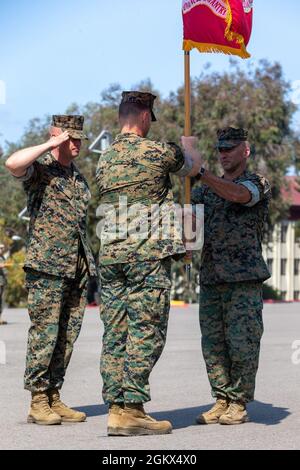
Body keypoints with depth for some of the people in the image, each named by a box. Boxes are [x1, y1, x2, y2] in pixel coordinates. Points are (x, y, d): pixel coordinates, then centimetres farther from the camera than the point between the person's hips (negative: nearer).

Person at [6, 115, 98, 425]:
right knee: (44, 335, -6)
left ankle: (54, 398, 14)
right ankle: (38, 403, -1)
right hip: (47, 266, -7)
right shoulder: (39, 169, -4)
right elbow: (13, 163, -28)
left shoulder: (78, 177, 19)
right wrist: (50, 145, -17)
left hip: (77, 268, 7)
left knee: (67, 337, 7)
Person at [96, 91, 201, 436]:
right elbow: (192, 168, 15)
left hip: (109, 254, 7)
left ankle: (116, 405, 6)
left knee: (115, 333, 6)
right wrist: (189, 145, 40)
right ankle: (130, 410, -10)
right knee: (146, 332, -6)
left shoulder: (105, 158, 14)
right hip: (148, 253, -6)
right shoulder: (158, 151, -4)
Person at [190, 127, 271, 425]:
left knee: (242, 342, -5)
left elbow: (238, 194, -22)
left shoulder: (257, 183, 0)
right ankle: (222, 401, 12)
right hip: (210, 277, 6)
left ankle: (239, 404, 3)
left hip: (244, 277, -6)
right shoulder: (207, 189, 20)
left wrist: (200, 173, -30)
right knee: (213, 344, 5)